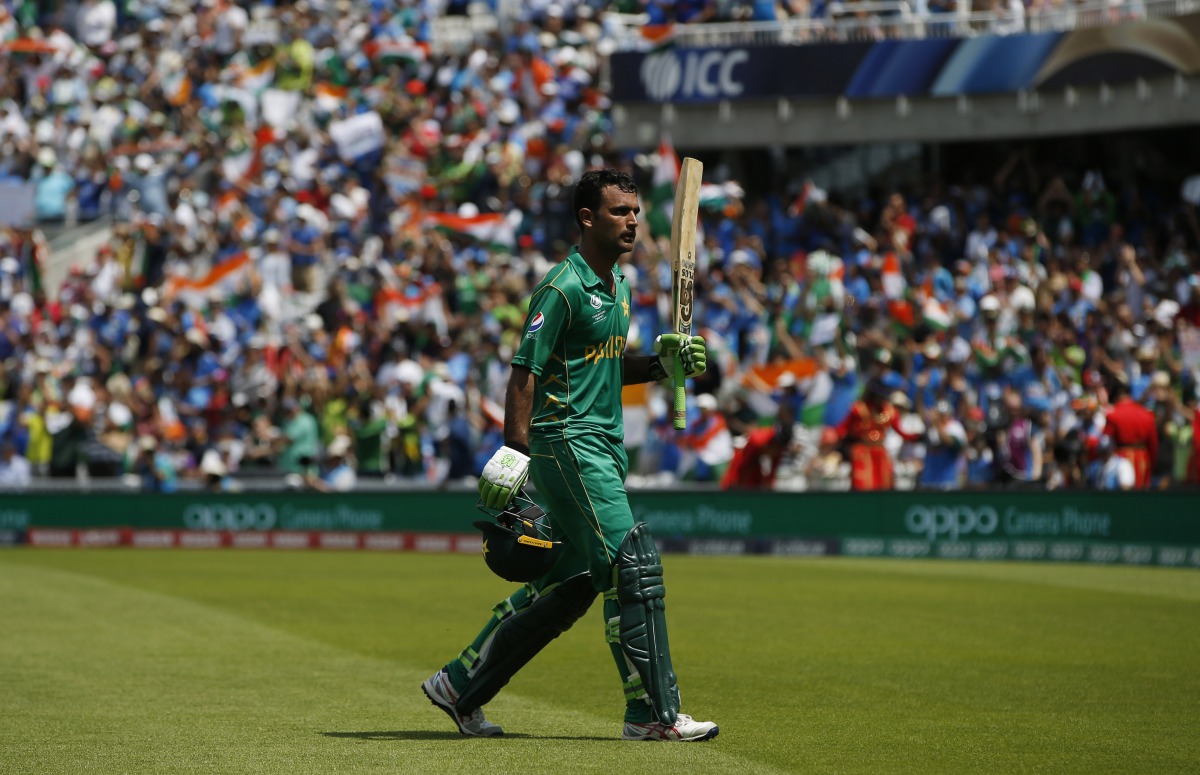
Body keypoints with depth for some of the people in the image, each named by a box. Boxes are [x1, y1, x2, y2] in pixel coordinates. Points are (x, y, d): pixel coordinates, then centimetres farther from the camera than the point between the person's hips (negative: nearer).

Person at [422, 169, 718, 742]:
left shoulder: (618, 286, 16)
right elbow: (524, 372, -16)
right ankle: (653, 713, -9)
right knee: (633, 564, -13)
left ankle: (460, 685, 21)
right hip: (567, 443, -10)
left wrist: (664, 362, 7)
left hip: (604, 447, 10)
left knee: (569, 585, 12)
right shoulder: (563, 287, -13)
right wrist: (513, 453, -22)